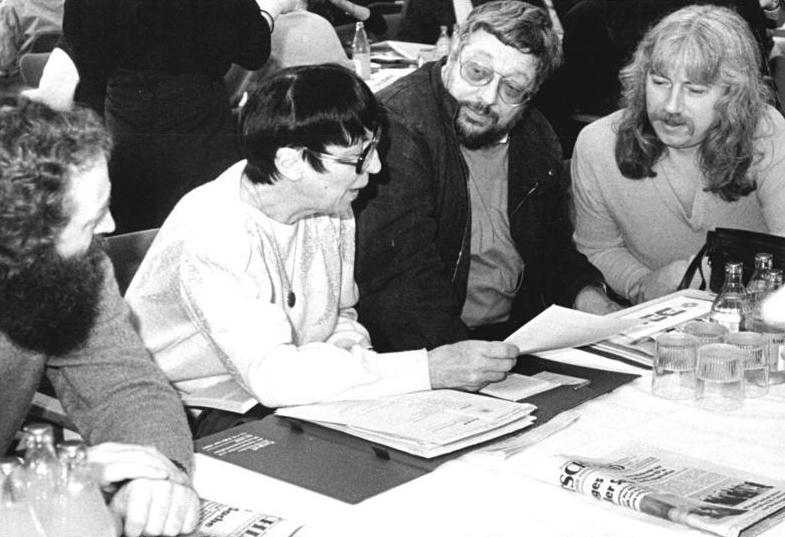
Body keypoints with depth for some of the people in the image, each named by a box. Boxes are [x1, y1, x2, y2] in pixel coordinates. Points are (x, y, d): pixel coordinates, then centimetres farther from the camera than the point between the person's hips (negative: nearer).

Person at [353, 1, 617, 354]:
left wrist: (585, 294, 1)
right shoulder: (397, 126, -17)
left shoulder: (536, 137, 9)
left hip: (517, 331, 8)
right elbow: (397, 270, -24)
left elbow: (554, 243, 22)